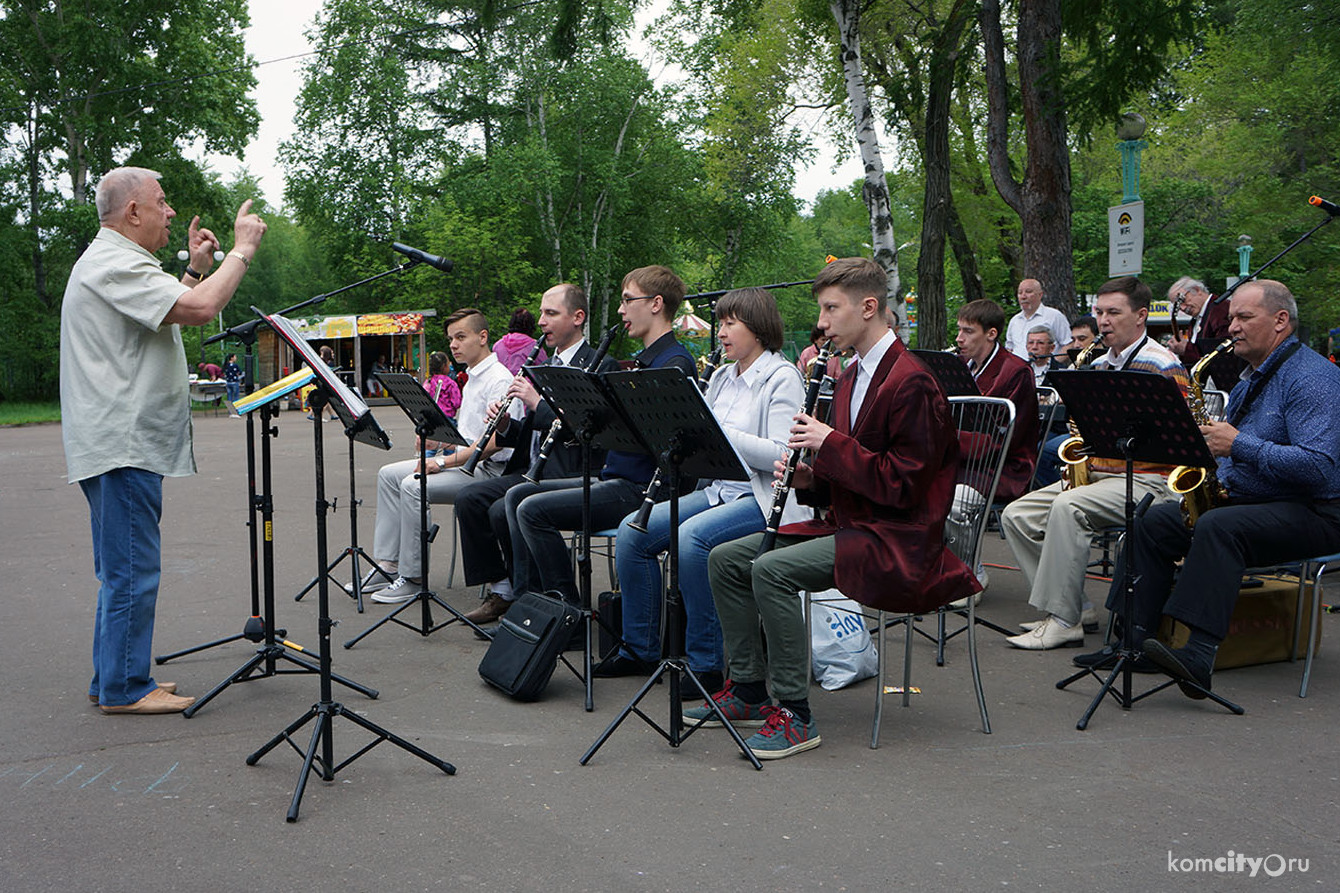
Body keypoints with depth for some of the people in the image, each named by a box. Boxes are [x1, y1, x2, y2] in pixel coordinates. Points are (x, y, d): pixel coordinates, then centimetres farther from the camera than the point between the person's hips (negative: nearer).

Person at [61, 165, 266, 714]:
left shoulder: (111, 262, 21)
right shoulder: (114, 265, -15)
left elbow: (170, 313, 29)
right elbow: (200, 309, -26)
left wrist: (196, 268, 19)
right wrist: (242, 250, -13)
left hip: (123, 441, 11)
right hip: (122, 443, -11)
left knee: (124, 568, 16)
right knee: (132, 570, -6)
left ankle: (113, 679, 24)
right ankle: (124, 689, 1)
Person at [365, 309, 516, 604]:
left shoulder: (499, 379, -14)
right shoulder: (472, 378, 19)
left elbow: (495, 442, -25)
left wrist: (443, 462, -23)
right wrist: (436, 438, 3)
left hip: (489, 469, -11)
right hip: (463, 460, 11)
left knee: (413, 486, -26)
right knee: (388, 474, 5)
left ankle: (412, 578, -17)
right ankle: (388, 565, 2)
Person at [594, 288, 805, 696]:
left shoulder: (782, 379, -8)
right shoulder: (722, 378, 16)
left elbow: (781, 455, -19)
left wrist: (717, 430, -22)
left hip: (764, 497, -8)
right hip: (717, 490, 8)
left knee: (692, 537, -32)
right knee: (632, 530, -7)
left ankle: (706, 664, -19)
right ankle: (640, 649, 6)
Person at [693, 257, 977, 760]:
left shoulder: (910, 383, -16)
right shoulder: (852, 378, 15)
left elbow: (902, 485, -21)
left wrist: (831, 444, -19)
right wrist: (809, 478, -1)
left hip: (896, 539, -10)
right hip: (849, 524, 10)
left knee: (772, 570, -28)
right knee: (724, 560, 2)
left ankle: (794, 716, -19)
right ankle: (747, 691, 10)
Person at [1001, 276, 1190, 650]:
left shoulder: (1162, 365, -6)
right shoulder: (1099, 365, 18)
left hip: (1145, 479, -8)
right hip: (1095, 474, 8)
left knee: (1068, 506, -34)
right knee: (1016, 515, -7)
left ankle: (1062, 621, -28)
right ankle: (1075, 608, -6)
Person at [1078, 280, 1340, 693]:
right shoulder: (1250, 379, 17)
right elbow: (1232, 456, 24)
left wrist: (1239, 445, -26)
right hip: (1243, 499, 10)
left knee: (1218, 526, -35)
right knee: (1153, 522, -4)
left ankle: (1199, 658, -44)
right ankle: (1136, 638, -7)